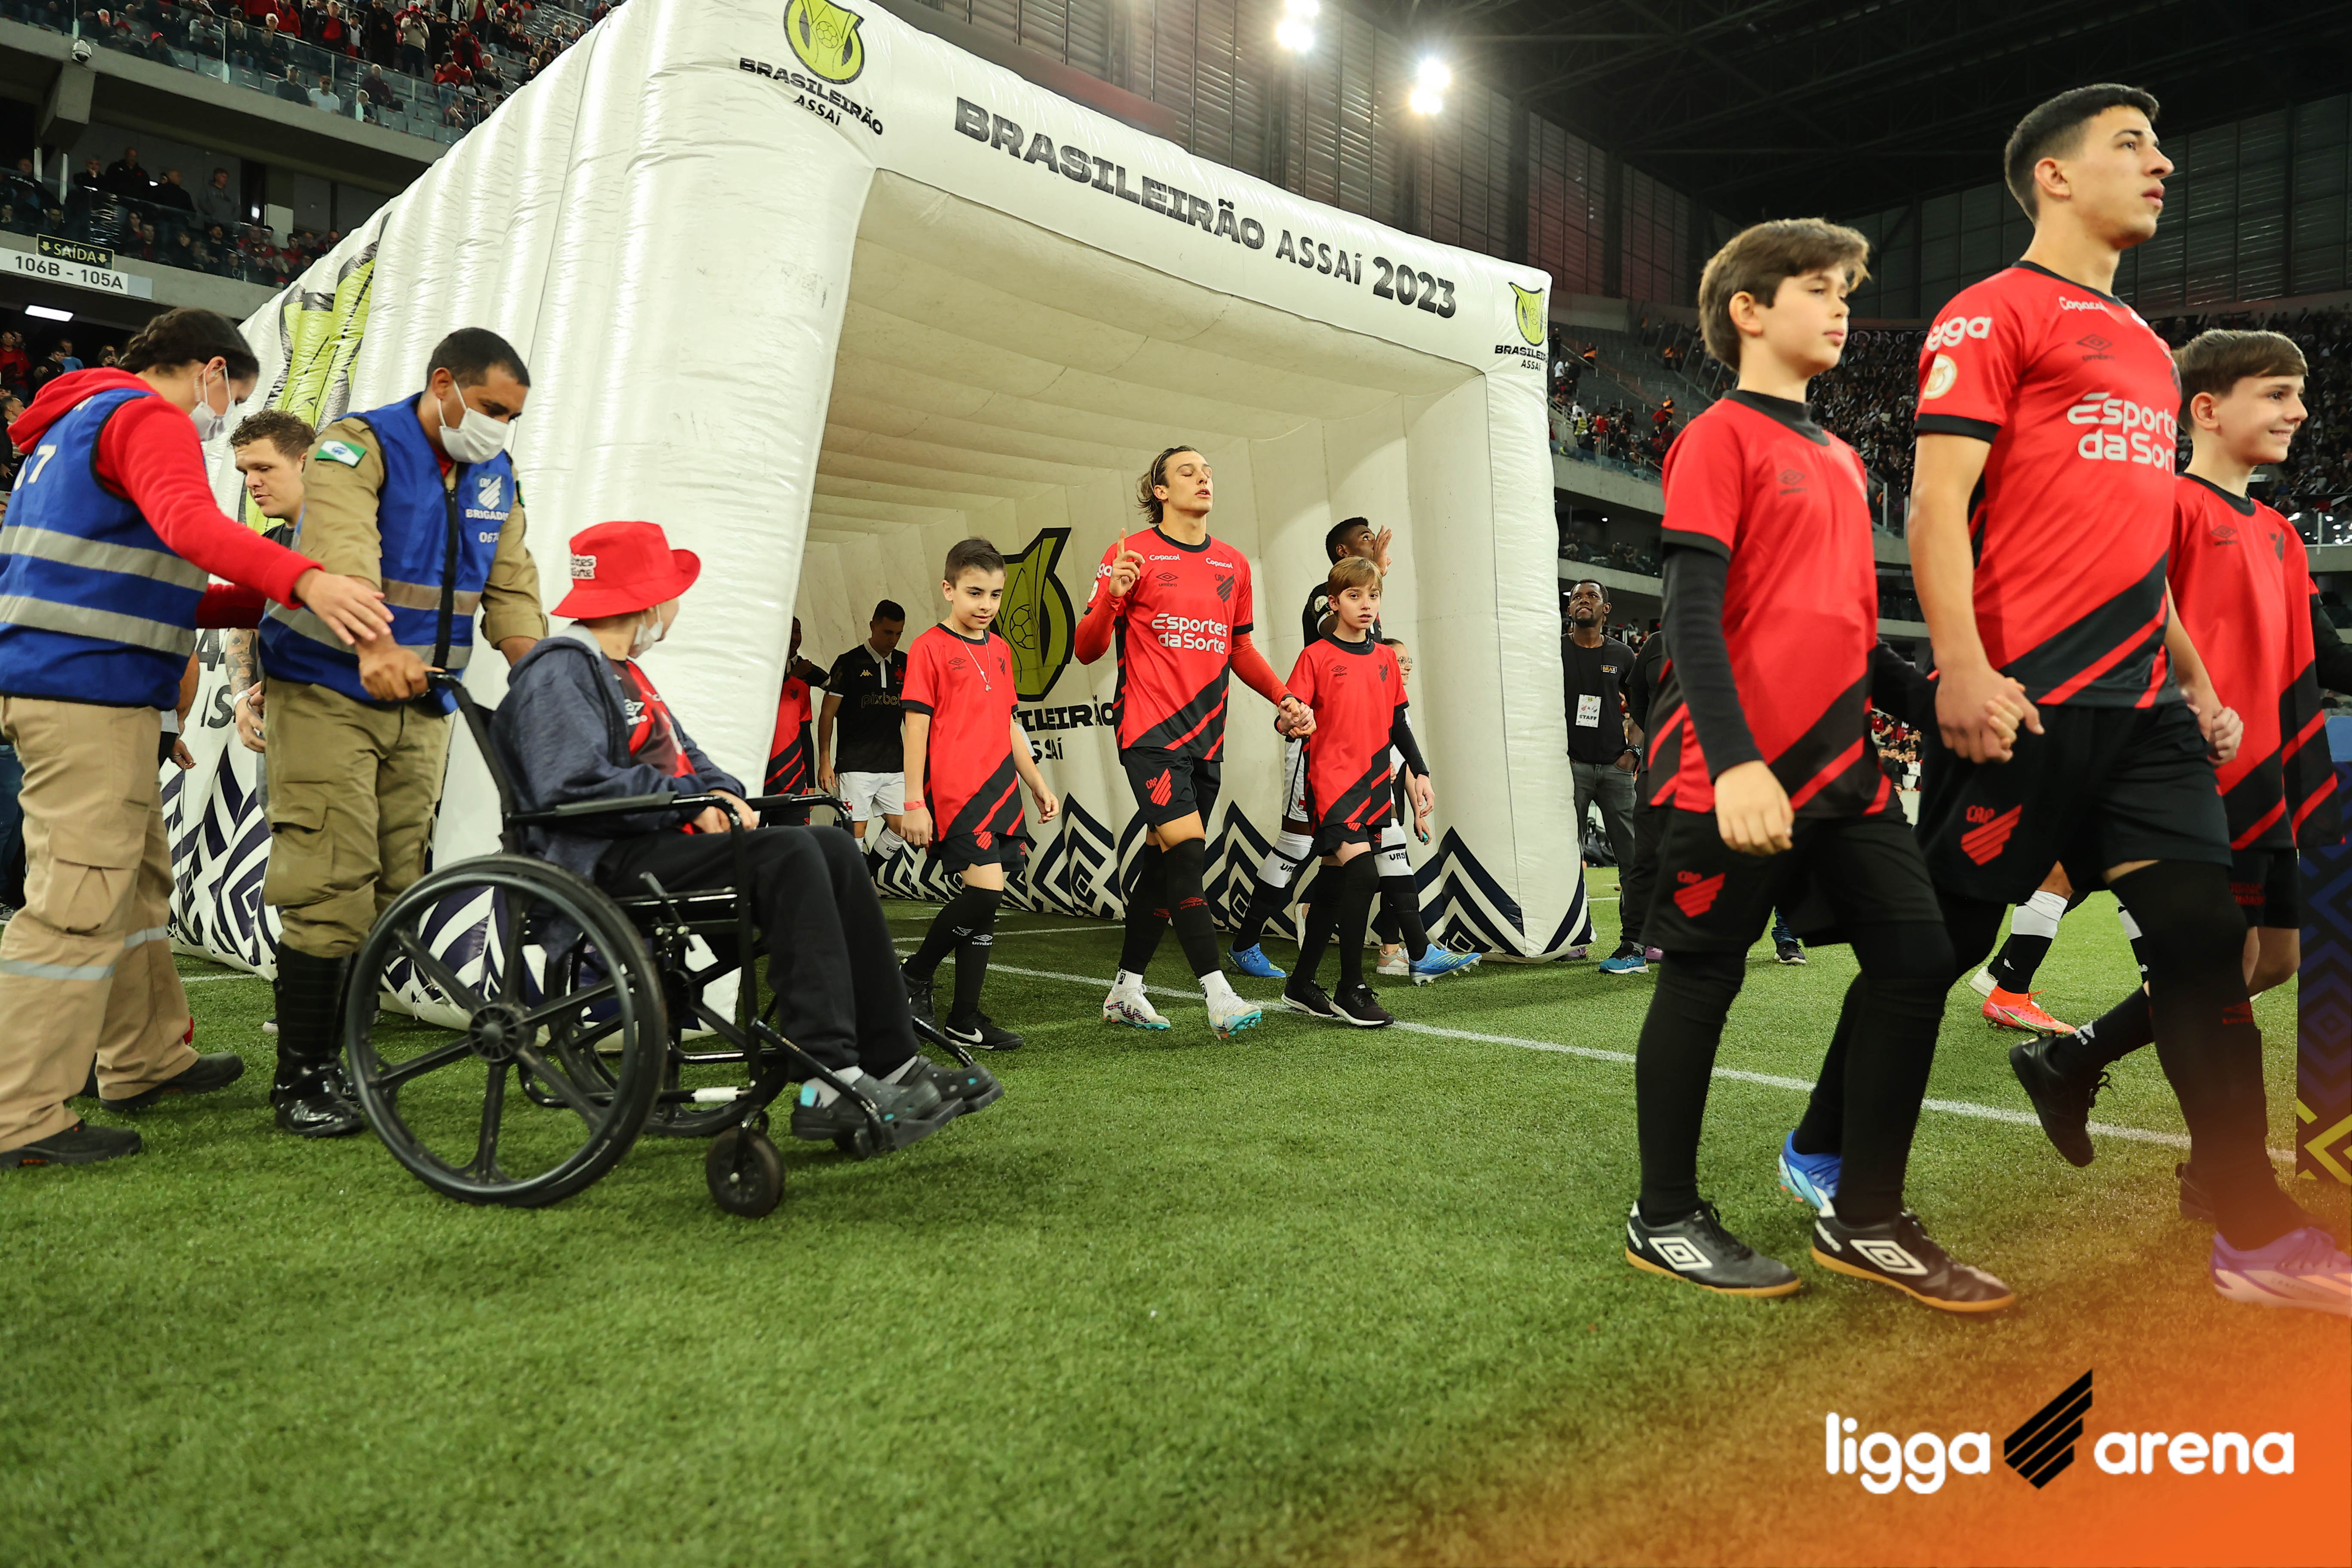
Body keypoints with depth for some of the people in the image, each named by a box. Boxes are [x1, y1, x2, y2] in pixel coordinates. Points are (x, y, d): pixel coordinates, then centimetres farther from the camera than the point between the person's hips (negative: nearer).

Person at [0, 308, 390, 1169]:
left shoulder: (80, 425, 26)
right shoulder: (148, 419, -7)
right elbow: (190, 523, -30)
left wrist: (261, 601, 18)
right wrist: (303, 579, -44)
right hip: (89, 692, -11)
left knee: (136, 879, 18)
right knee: (79, 902, -9)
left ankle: (147, 1059, 28)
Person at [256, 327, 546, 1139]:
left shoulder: (495, 476, 11)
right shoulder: (358, 446, -9)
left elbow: (511, 587, 8)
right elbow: (342, 551, -27)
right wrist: (375, 648, -45)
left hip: (422, 707, 7)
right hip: (331, 694, -6)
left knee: (392, 893, 7)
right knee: (330, 889, -10)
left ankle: (336, 1058, 20)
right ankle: (299, 1080, 2)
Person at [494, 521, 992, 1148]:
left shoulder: (622, 672, 26)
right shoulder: (560, 670, -7)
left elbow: (685, 762, 23)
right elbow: (573, 786, -21)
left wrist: (723, 795, 0)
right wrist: (692, 799, -16)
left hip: (655, 842, 10)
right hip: (607, 864, -10)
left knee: (835, 849, -5)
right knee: (788, 854, -28)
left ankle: (892, 1064, -10)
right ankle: (828, 1083, -33)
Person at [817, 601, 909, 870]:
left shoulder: (905, 665, 11)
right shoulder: (850, 663, -3)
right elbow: (828, 714, -2)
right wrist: (825, 761, -8)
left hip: (893, 765, 5)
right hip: (856, 765, -5)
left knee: (901, 827, 2)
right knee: (856, 831, -5)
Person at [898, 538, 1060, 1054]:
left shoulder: (1000, 650, 16)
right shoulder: (930, 648, -4)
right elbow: (916, 726, -7)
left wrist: (1037, 782, 23)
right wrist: (914, 802, -11)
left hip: (999, 789, 7)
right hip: (955, 792, -7)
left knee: (983, 900, 6)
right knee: (987, 890, -17)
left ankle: (965, 1021, 13)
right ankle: (915, 975, 5)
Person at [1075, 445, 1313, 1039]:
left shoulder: (1234, 564, 14)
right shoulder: (1132, 554, -2)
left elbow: (1241, 649, 24)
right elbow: (1087, 649, -3)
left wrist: (1285, 699, 10)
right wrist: (1111, 597, -22)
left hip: (1205, 735, 6)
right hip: (1150, 731, -6)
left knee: (1163, 861, 9)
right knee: (1188, 851, -17)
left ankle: (1126, 991, 21)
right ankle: (1219, 995, -15)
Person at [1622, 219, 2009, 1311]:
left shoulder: (1839, 458, 20)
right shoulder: (1720, 438, -5)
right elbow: (1692, 611, -14)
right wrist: (1734, 761, -23)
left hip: (1841, 763, 8)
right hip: (1739, 773, -8)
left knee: (1915, 960, 5)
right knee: (1702, 979, 1)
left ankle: (1863, 1221, 17)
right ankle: (1664, 1221, 17)